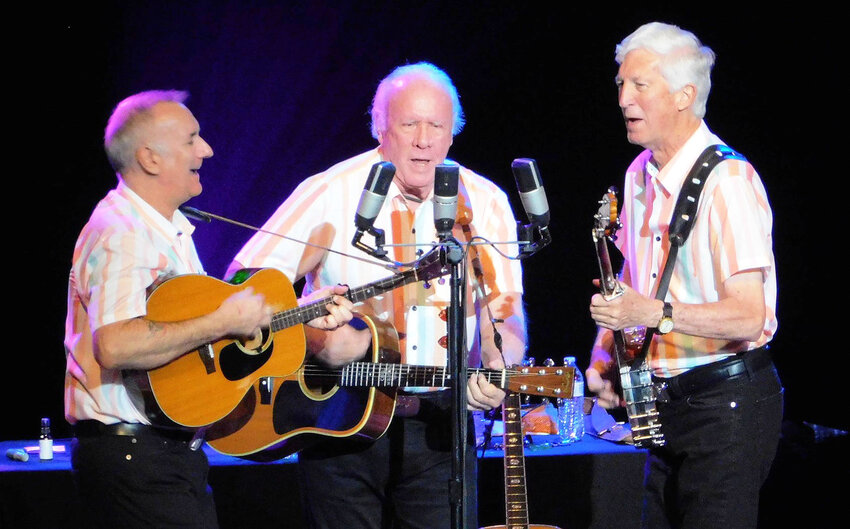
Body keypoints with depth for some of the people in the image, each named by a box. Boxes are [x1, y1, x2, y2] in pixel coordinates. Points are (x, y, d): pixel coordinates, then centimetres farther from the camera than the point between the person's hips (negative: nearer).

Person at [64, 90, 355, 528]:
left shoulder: (169, 228, 17)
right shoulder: (123, 235, -18)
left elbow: (190, 319, 22)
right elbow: (115, 346, -32)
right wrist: (223, 322, -25)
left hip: (171, 451, 10)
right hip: (134, 456, -10)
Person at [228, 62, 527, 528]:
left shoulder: (484, 203, 3)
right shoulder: (332, 193, -5)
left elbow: (505, 313, 1)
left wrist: (495, 367, -21)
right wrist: (318, 338, -21)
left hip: (440, 424, 2)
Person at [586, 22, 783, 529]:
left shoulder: (727, 179, -16)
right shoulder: (641, 174, 11)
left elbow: (750, 316, -23)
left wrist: (656, 312, -32)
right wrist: (604, 357, 5)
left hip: (726, 403, -8)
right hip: (665, 402, 8)